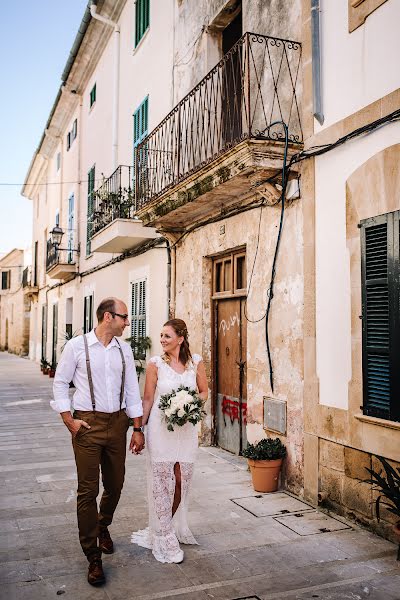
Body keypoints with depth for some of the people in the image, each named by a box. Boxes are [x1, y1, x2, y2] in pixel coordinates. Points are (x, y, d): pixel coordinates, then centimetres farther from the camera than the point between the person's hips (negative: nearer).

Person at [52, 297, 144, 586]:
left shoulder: (124, 349, 6)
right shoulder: (77, 345, -6)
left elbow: (132, 390, 9)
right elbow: (60, 383, 0)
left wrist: (138, 428, 6)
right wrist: (69, 420, -7)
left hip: (117, 423, 4)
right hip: (87, 424, -4)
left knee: (115, 484, 15)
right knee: (88, 490, 0)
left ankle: (103, 527, 44)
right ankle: (93, 556, 13)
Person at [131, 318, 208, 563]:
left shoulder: (196, 361, 2)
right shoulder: (156, 363, -4)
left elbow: (204, 391, 11)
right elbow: (148, 398, 1)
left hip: (186, 429, 3)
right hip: (161, 427, -2)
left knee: (181, 481, 10)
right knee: (162, 482, 3)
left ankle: (166, 527, 34)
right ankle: (164, 539, 17)